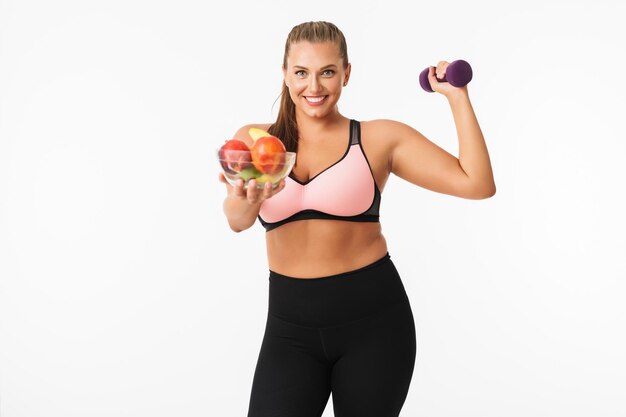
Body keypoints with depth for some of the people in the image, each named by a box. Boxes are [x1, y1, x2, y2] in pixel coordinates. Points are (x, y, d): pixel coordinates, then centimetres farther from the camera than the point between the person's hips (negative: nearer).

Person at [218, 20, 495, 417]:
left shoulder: (380, 138, -1)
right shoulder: (254, 141, 3)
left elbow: (477, 185, -7)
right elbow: (237, 219, -15)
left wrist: (458, 97, -7)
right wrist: (244, 203, -38)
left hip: (372, 318, -1)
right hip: (290, 326, 1)